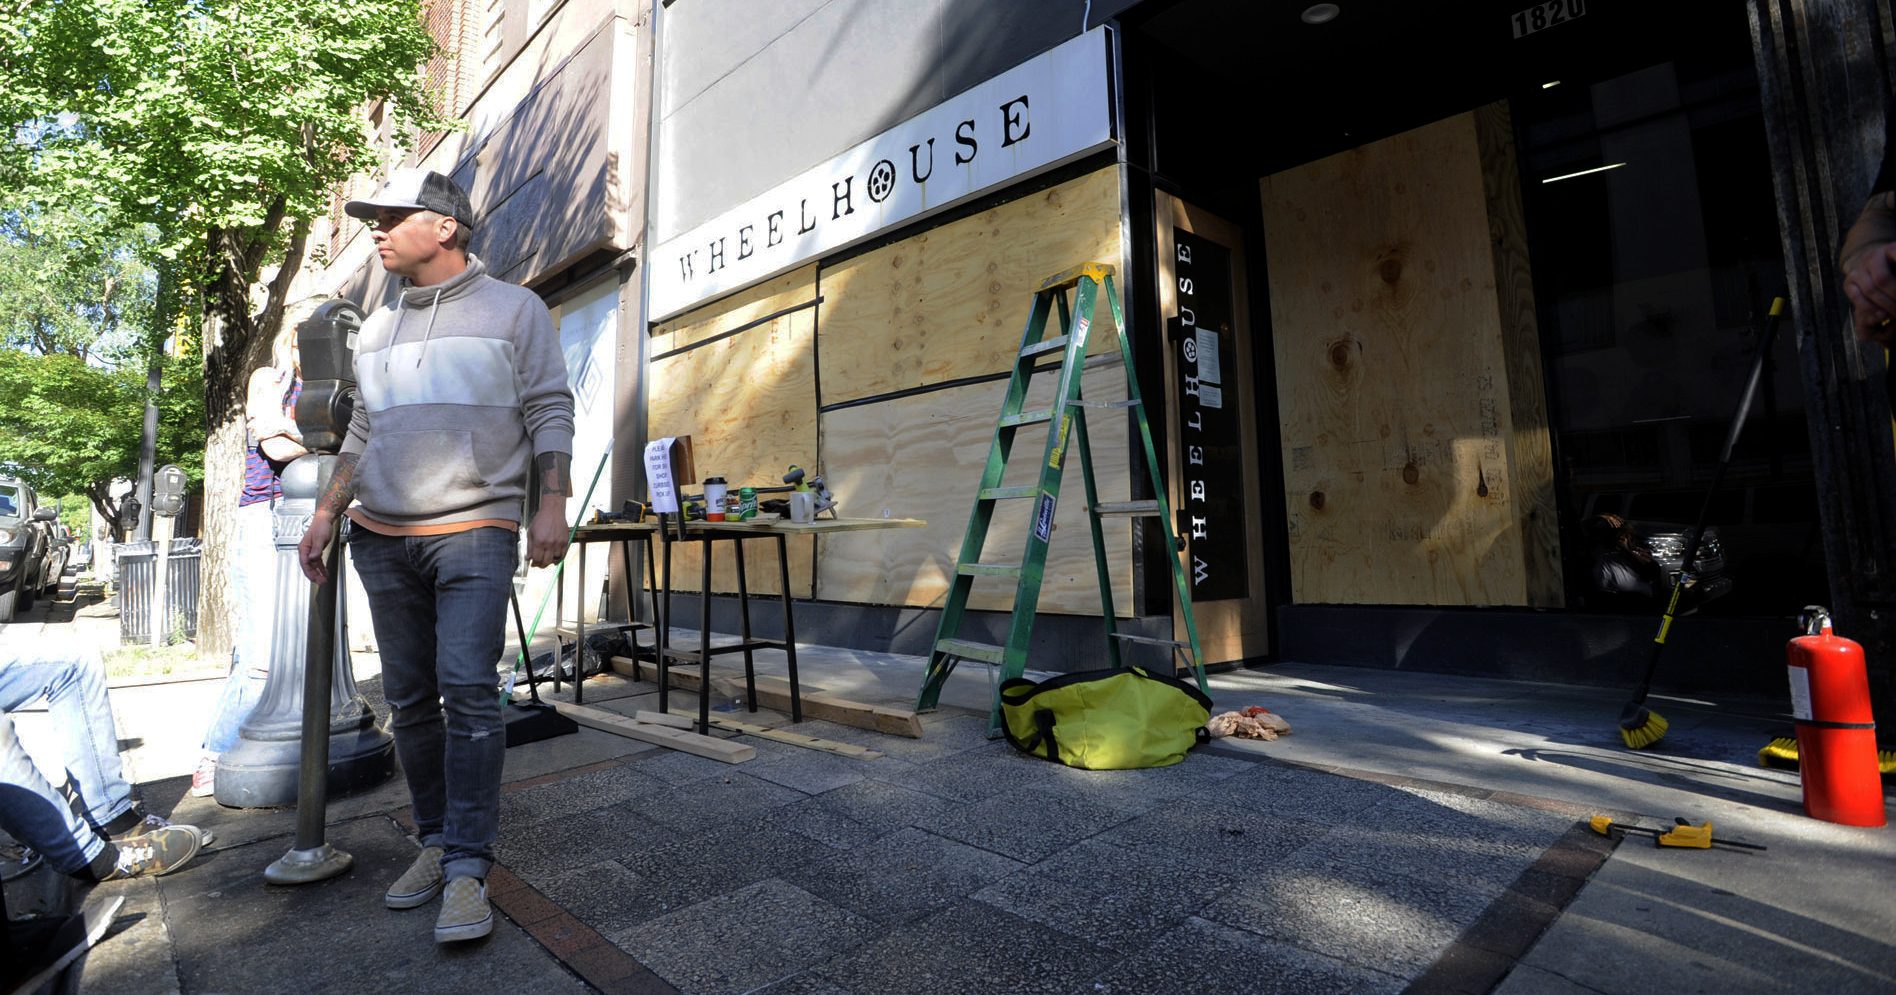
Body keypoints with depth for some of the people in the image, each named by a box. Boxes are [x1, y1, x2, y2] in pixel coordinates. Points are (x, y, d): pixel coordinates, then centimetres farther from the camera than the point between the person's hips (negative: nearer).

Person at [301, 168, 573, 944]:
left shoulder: (513, 310, 2)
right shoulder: (377, 329, 19)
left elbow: (550, 413, -4)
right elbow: (363, 433, 23)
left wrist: (552, 506, -14)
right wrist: (325, 516, 16)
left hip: (475, 532, -6)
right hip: (383, 538, 6)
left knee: (468, 692, -14)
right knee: (409, 699, 7)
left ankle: (468, 870, -7)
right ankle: (436, 841, 19)